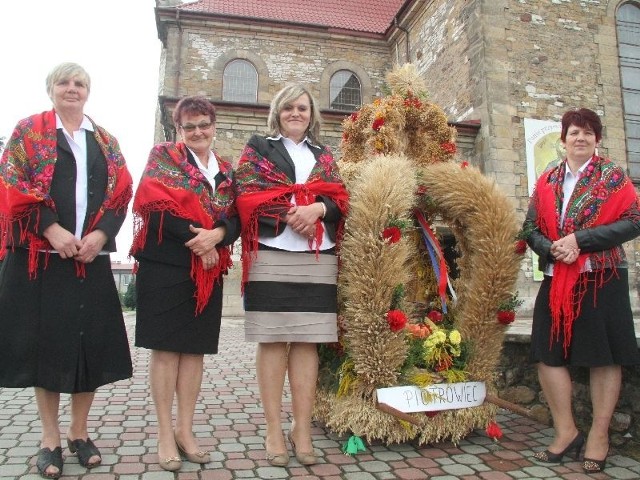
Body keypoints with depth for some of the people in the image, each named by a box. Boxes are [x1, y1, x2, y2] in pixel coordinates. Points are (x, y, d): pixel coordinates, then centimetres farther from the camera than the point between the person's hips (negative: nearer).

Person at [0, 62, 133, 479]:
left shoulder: (105, 140, 15)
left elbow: (121, 192, 7)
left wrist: (101, 234, -10)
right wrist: (52, 230, -16)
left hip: (92, 254, 2)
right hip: (40, 252, -2)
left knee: (91, 339, 3)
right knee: (44, 339, 1)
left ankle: (80, 431, 19)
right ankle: (50, 438, 15)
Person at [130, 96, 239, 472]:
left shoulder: (226, 170, 16)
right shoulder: (163, 155, 6)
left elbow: (237, 218, 8)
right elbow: (155, 201, -9)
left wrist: (216, 235, -15)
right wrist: (195, 236, -16)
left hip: (209, 269, 4)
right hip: (165, 264, -4)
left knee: (196, 348, 6)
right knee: (167, 347, 0)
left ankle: (185, 430, 17)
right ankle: (165, 434, 10)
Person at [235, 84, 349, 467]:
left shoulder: (324, 155, 22)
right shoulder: (258, 148, 13)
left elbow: (341, 200, 11)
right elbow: (248, 197, -1)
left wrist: (316, 209, -11)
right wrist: (292, 215, -13)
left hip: (318, 259, 3)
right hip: (271, 256, -2)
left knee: (307, 341, 1)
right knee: (273, 340, -3)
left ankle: (303, 428, 8)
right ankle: (274, 430, 5)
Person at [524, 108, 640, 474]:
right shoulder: (547, 182, 12)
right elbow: (531, 229, 10)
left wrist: (580, 240, -16)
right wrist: (552, 248, -11)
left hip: (603, 279, -3)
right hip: (556, 280, 3)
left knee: (604, 356, 2)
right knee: (549, 354, 2)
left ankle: (599, 436, 16)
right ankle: (566, 431, 16)